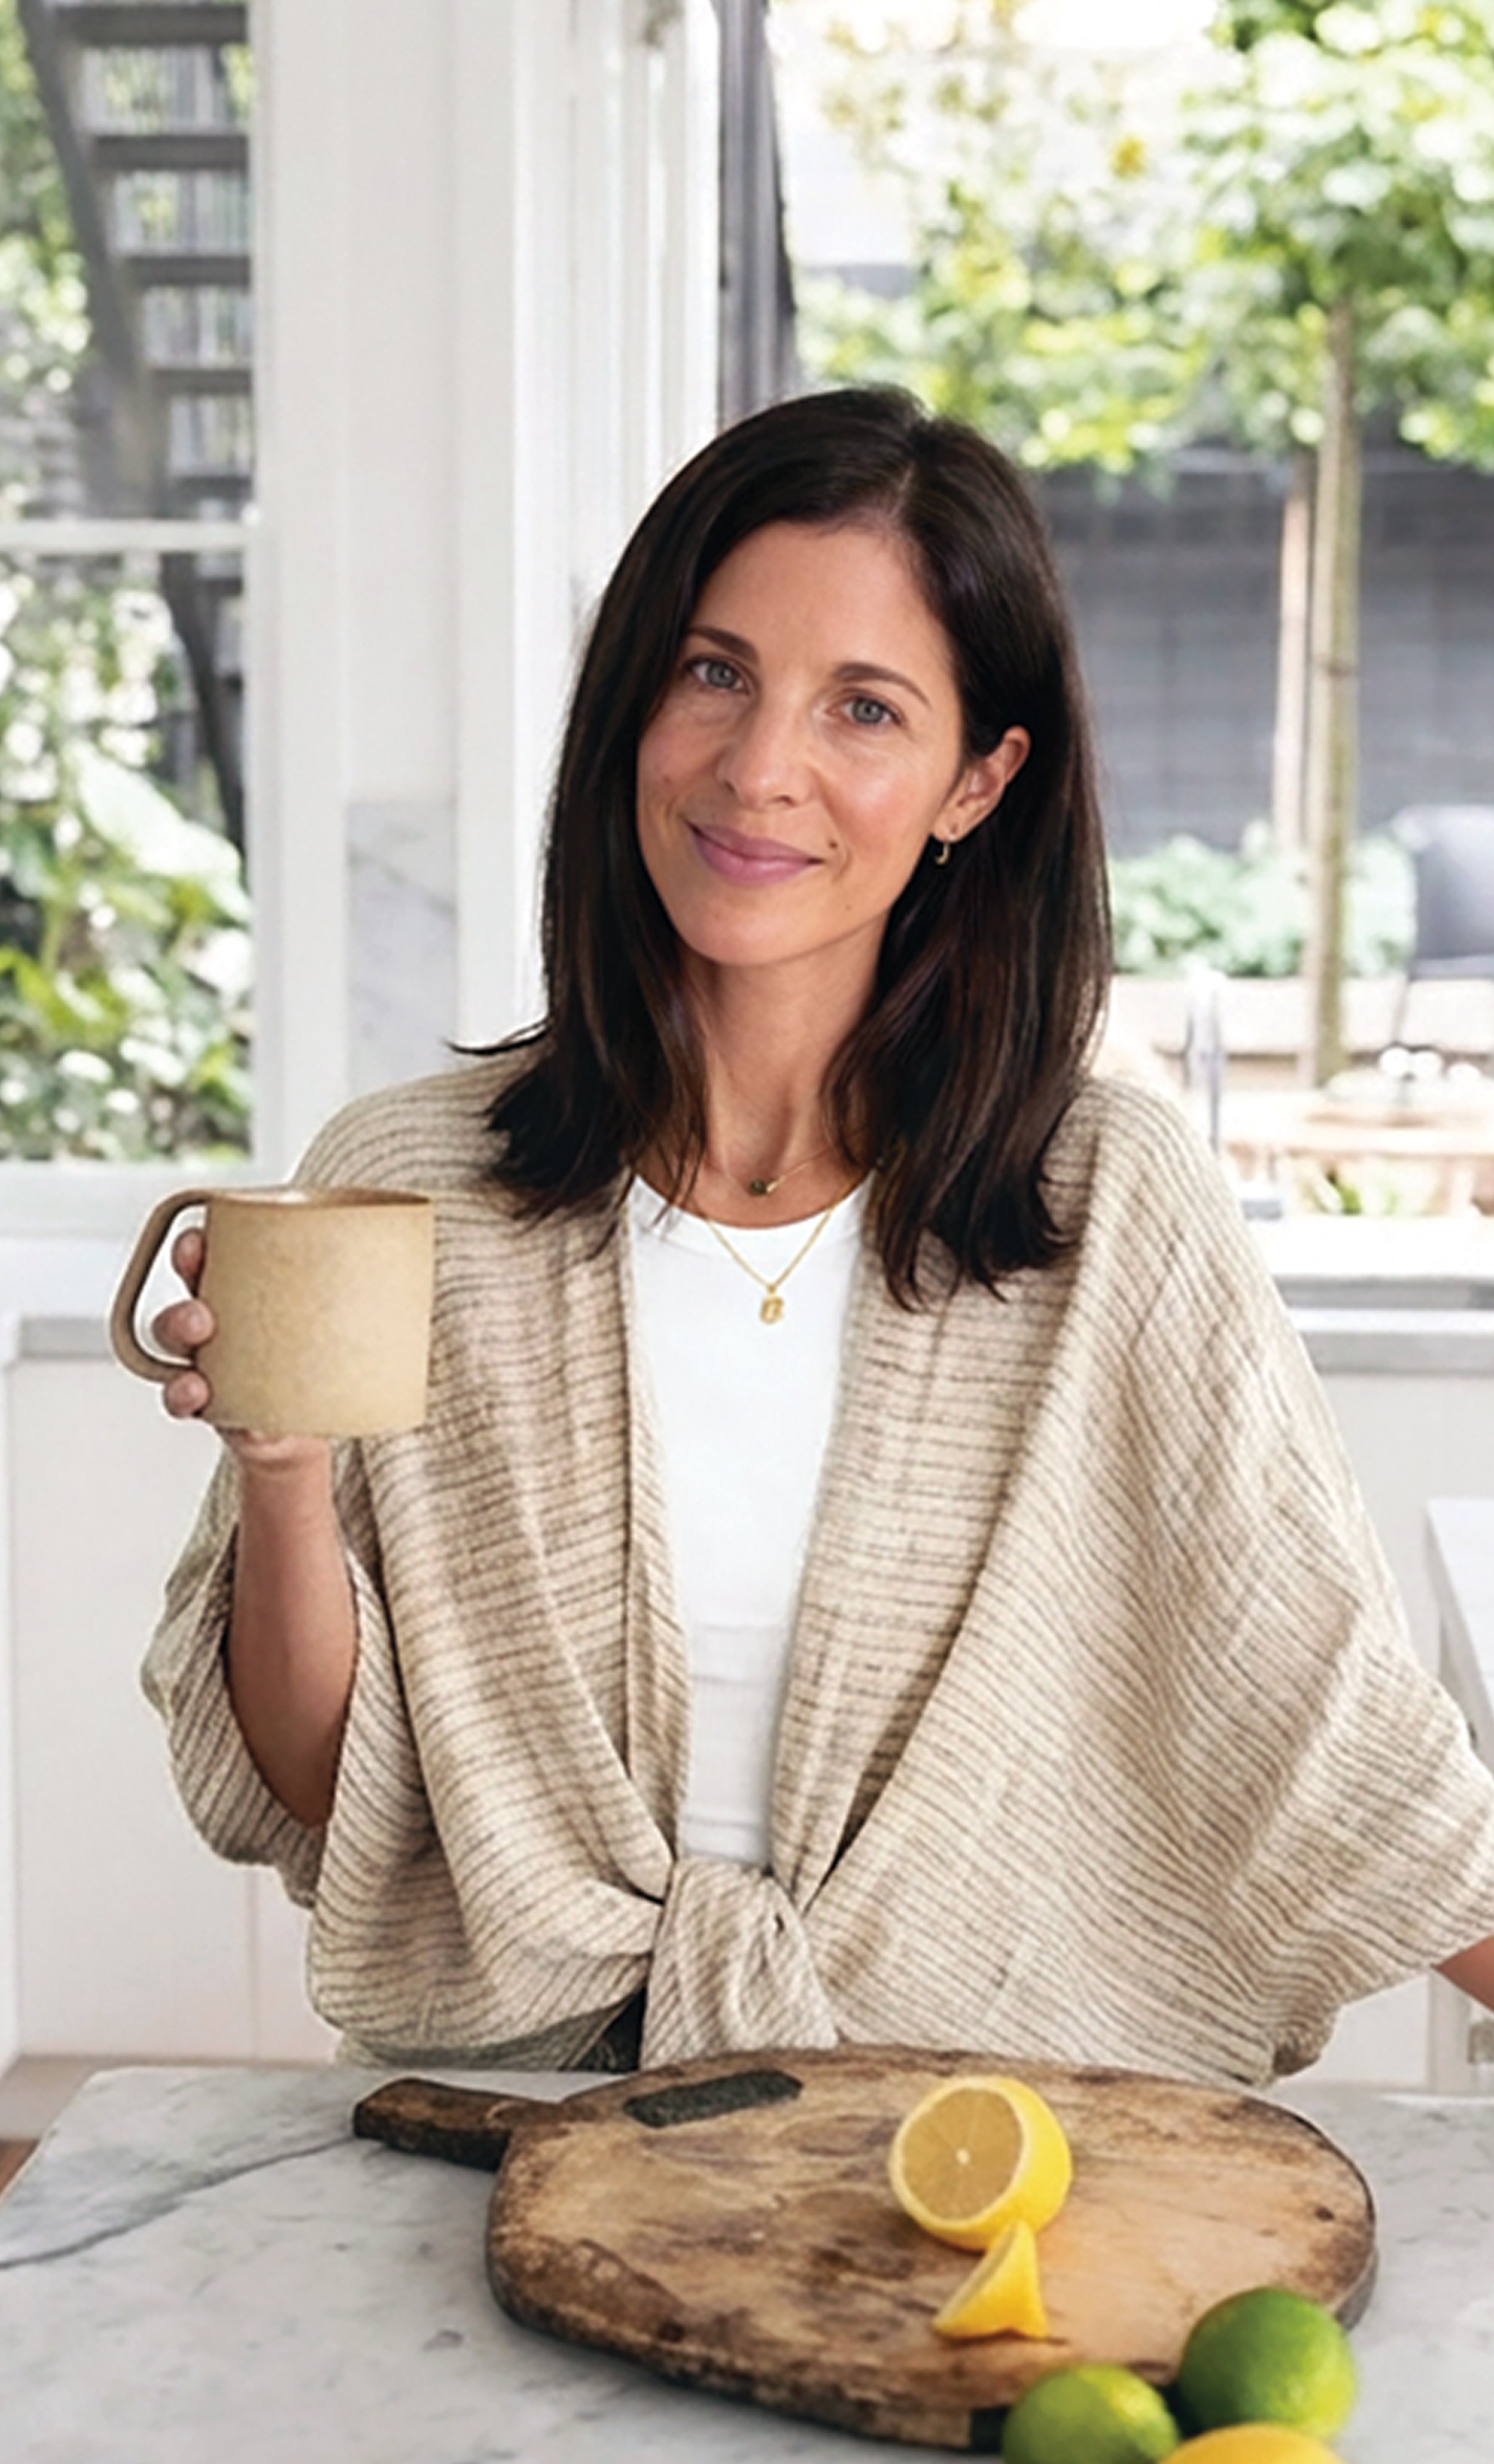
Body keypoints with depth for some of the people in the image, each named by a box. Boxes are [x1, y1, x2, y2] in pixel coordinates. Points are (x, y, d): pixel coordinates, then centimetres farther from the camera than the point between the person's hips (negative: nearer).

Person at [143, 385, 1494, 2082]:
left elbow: (1327, 1719, 0)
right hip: (528, 2134, 0)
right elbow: (308, 1804, 1)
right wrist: (280, 1471, -15)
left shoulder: (1112, 1203, -3)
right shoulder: (400, 1190, -2)